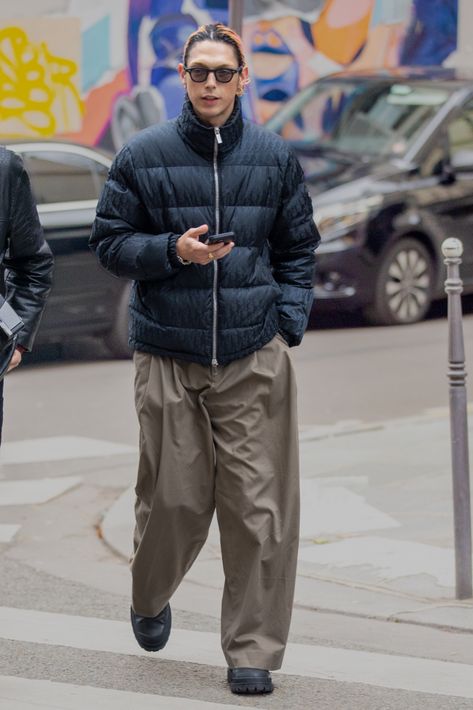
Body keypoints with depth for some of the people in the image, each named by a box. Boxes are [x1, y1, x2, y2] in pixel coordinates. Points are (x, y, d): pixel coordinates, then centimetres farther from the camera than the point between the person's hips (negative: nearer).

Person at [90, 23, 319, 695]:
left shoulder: (274, 157, 6)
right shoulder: (144, 155, 1)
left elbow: (297, 249, 15)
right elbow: (110, 242, 5)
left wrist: (289, 323, 4)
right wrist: (173, 251, -12)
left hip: (256, 359, 1)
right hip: (168, 356, -1)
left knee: (259, 506, -3)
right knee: (174, 499, 3)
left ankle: (253, 651, 7)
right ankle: (150, 598, 34)